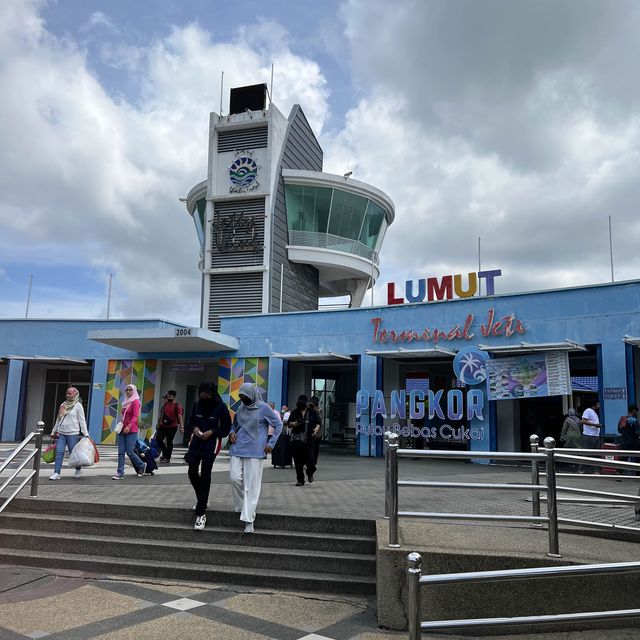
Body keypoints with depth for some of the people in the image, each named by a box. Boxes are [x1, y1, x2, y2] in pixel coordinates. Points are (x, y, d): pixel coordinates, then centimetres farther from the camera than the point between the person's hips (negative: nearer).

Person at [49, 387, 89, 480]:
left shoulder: (78, 405, -2)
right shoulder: (63, 405, 14)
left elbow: (82, 420, -4)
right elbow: (58, 419, 22)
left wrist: (85, 434, -9)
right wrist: (54, 431, 22)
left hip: (73, 434, -5)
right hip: (61, 433, 5)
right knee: (59, 452, -5)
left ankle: (78, 469, 24)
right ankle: (56, 473, -3)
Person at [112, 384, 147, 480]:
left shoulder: (135, 401, -6)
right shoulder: (125, 402, 15)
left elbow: (135, 416, -16)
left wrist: (129, 426, -26)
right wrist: (120, 424, 8)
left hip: (131, 431, -7)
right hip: (122, 430, 7)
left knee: (129, 451, -7)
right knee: (121, 452, 1)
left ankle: (142, 466, 15)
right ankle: (120, 473, 4)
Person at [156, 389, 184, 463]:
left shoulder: (177, 405, -10)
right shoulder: (165, 404, 11)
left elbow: (180, 416, -21)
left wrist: (181, 426, -33)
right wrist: (158, 424, 23)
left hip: (172, 427, -6)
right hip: (163, 426, 6)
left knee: (169, 442, 0)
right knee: (158, 439, -2)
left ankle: (167, 458, 11)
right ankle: (165, 453, 19)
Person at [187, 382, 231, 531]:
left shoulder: (220, 406, -9)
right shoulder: (197, 404, 2)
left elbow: (226, 427, -3)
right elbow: (191, 420, 15)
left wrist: (212, 432, -16)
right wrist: (194, 428, -7)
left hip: (211, 444, -4)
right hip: (196, 442, 4)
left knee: (205, 476, -6)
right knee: (192, 473, 4)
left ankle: (201, 514, -2)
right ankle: (202, 500, 33)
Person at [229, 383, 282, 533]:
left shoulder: (264, 408, -4)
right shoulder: (241, 408, 10)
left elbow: (278, 425, 1)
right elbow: (234, 423, 26)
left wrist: (271, 444, -4)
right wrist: (232, 432, 4)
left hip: (255, 452, -4)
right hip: (237, 449, 5)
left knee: (252, 484, -5)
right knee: (235, 478, -6)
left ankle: (249, 520, -3)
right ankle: (242, 507, 19)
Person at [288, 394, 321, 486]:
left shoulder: (312, 412, 6)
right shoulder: (294, 412, 10)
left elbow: (318, 423, 8)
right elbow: (289, 423, 13)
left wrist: (317, 428, -13)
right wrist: (293, 424, -9)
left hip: (308, 440, -2)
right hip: (296, 440, 2)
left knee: (309, 459, -8)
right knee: (298, 461, 3)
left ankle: (310, 473, 23)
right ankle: (300, 480, 14)